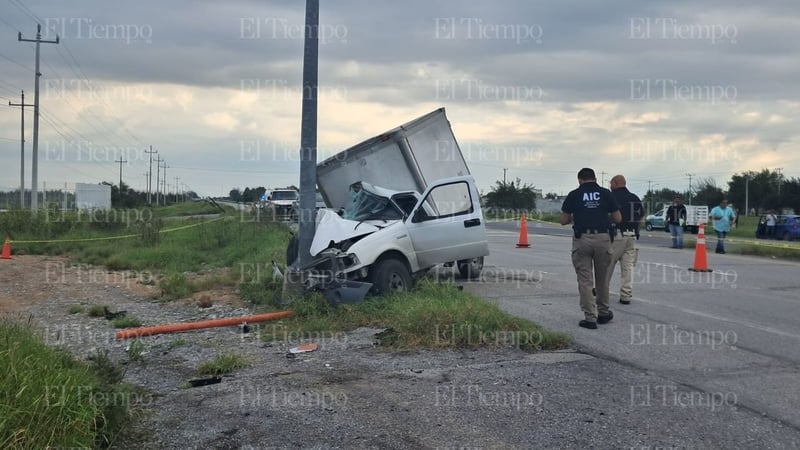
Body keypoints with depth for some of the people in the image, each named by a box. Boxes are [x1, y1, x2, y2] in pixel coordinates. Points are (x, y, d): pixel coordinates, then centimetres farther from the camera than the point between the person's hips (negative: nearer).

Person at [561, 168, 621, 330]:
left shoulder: (574, 195, 4)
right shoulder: (605, 193, 6)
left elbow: (564, 220, 7)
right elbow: (618, 219, 8)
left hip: (582, 240, -1)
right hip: (603, 239, 2)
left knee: (585, 280, 3)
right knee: (602, 278, 17)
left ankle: (590, 318, 0)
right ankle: (603, 313, 29)